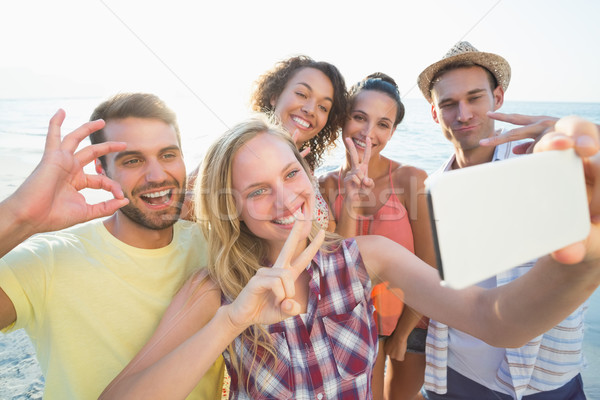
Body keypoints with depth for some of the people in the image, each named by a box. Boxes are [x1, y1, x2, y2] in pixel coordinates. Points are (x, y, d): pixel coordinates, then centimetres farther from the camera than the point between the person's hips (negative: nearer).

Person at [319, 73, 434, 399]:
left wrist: (401, 335, -4)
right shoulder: (327, 186, -12)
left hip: (411, 317, 0)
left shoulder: (411, 179, -19)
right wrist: (351, 201, -30)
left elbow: (428, 270, -13)